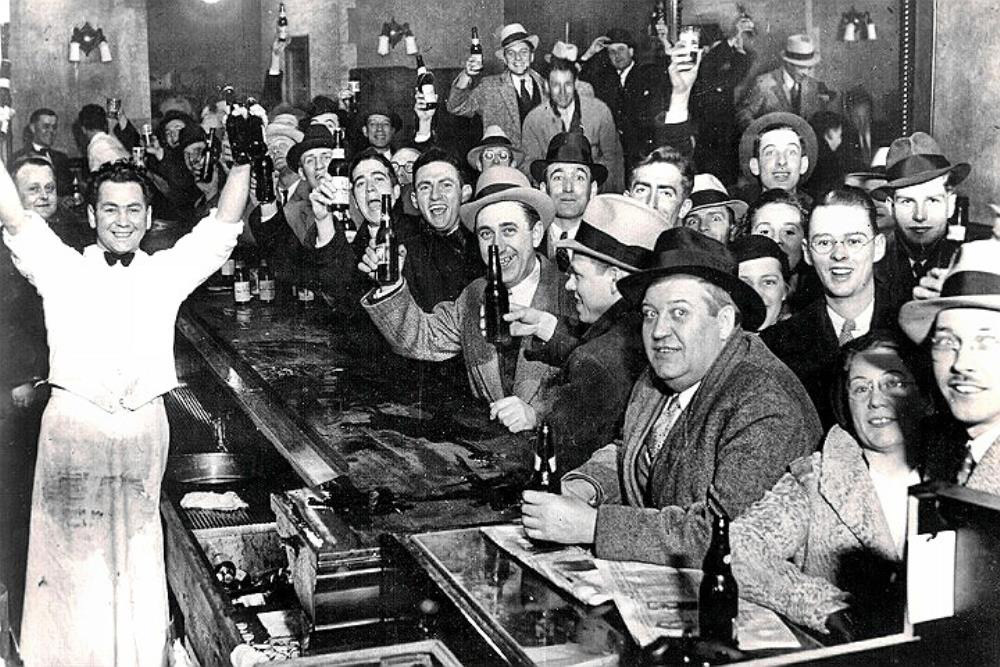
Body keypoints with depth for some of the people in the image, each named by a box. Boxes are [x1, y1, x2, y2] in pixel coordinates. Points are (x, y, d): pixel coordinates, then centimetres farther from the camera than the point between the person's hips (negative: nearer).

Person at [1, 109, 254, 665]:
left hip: (144, 426, 1)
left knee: (140, 561, 9)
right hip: (73, 426, -1)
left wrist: (243, 158, -6)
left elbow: (225, 225, 5)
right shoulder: (62, 269, 7)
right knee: (70, 559, 5)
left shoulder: (167, 272, 11)